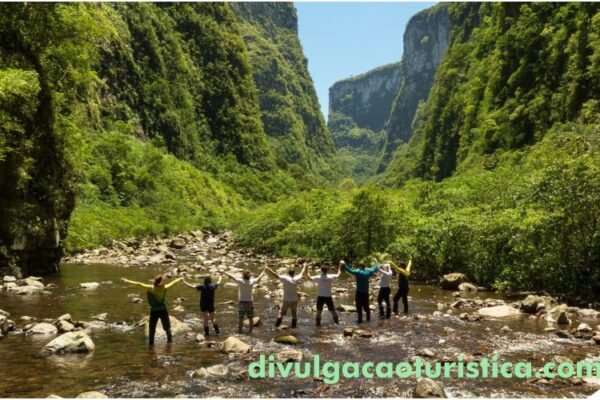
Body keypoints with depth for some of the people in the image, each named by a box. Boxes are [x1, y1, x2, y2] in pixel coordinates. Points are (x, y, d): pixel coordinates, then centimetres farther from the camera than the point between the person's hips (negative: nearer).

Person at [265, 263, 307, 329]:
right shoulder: (296, 279, -7)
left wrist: (268, 269, -8)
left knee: (281, 313, 8)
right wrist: (304, 266, 28)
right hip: (294, 300, 2)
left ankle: (277, 325, 6)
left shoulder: (285, 278, -15)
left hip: (286, 300, -2)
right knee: (294, 314, 13)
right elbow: (302, 273, 10)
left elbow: (275, 274, -15)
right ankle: (293, 326, 16)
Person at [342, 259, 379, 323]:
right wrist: (376, 263, 34)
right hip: (366, 292, 6)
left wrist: (344, 264, -22)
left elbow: (349, 270, -25)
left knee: (359, 307, 0)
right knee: (366, 306, 18)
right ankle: (368, 318, 24)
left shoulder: (358, 272, -15)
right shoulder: (368, 271, 1)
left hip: (359, 292, -6)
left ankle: (360, 320, -1)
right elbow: (375, 269, 18)